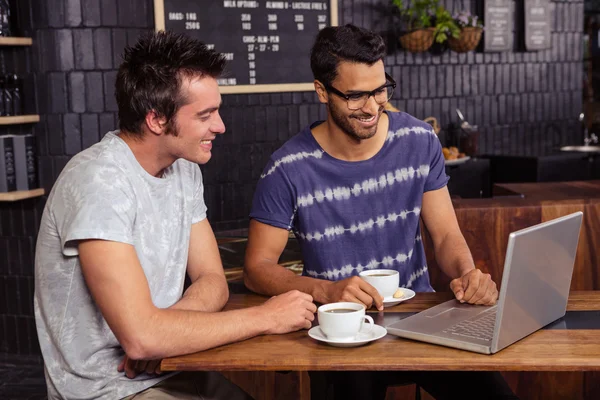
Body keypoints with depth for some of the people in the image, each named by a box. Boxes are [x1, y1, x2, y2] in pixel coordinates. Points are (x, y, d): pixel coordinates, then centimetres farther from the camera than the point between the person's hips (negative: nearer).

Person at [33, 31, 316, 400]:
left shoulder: (184, 169, 3)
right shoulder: (100, 182, -22)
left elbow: (212, 281, 4)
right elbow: (140, 337, -28)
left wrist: (161, 329, -16)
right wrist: (265, 317, -19)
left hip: (170, 367, 7)